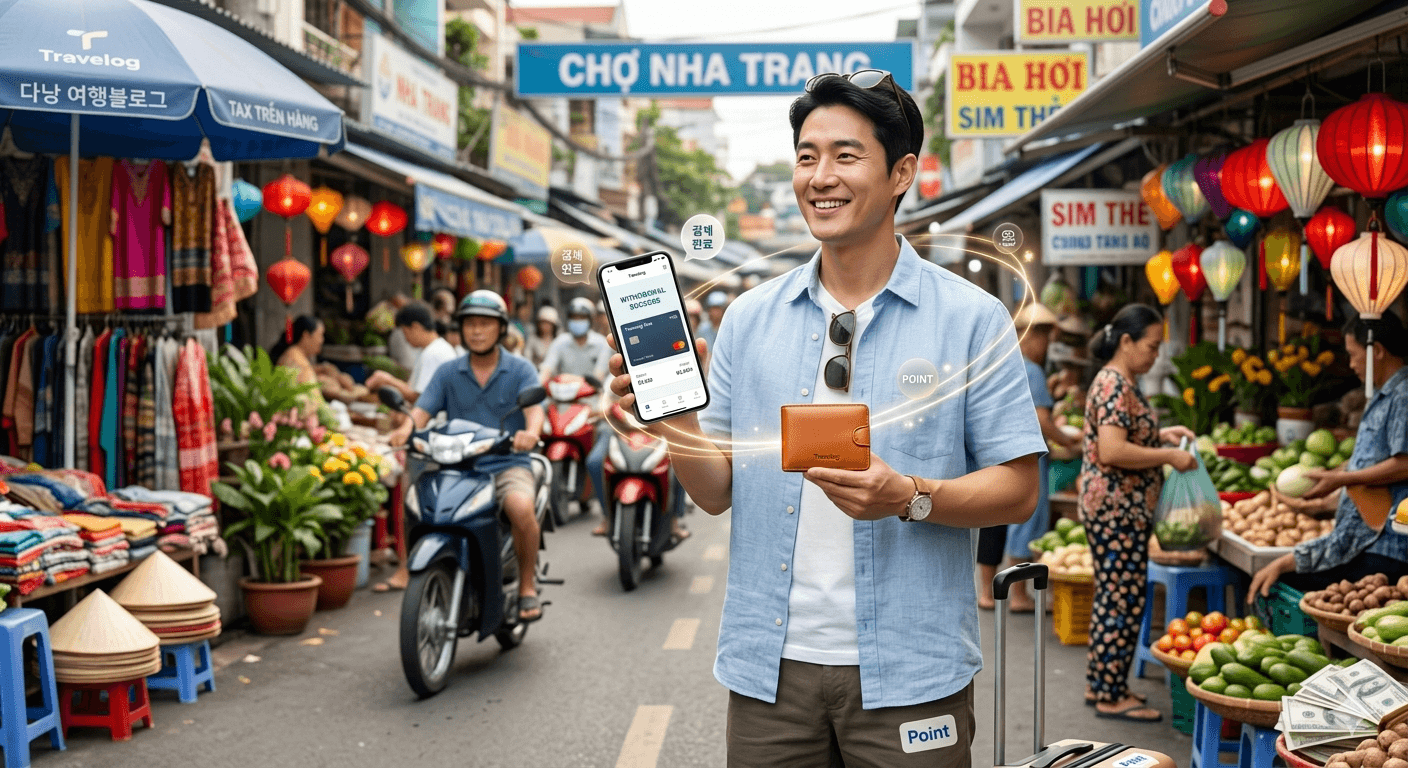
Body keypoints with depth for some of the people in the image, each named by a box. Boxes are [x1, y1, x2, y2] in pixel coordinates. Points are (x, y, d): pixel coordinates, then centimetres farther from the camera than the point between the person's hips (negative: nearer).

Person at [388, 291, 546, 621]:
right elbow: (423, 410, -1)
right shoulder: (448, 373, 12)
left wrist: (531, 431, -37)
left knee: (521, 508, -34)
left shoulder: (521, 370, 4)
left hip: (508, 464, -3)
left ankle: (527, 586, -12)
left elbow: (534, 409, -13)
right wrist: (407, 428, -25)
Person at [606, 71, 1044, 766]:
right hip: (769, 667, 3)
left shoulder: (970, 318, -2)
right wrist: (674, 421, -12)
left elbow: (1017, 490, -4)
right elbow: (718, 494, 7)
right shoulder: (750, 319, 6)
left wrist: (910, 497, -20)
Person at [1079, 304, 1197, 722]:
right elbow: (1112, 451, -27)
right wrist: (1170, 456, -19)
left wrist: (1162, 435, 14)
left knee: (1112, 597, 16)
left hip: (1118, 509, 11)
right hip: (1117, 509, -11)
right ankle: (1112, 696, 3)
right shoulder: (1115, 386, -18)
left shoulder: (1119, 383, 15)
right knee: (1123, 599, -5)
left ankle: (1101, 684, 24)